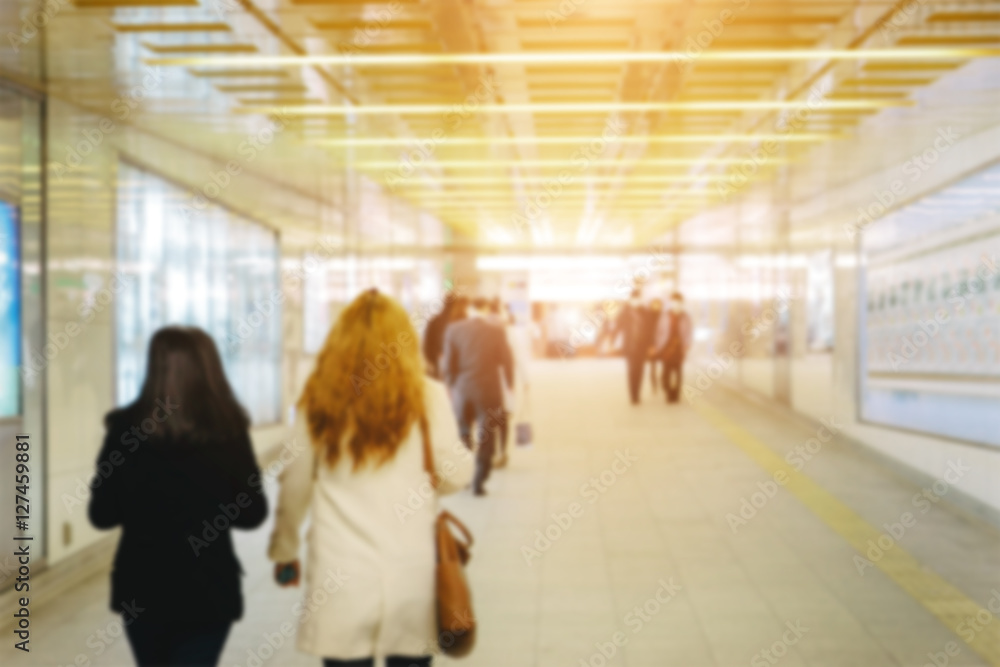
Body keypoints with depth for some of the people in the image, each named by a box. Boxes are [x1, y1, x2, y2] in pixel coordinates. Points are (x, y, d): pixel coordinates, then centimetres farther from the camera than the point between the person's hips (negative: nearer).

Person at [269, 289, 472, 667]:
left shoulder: (319, 399, 0)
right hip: (412, 574, 0)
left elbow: (295, 485, 4)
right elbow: (456, 474, -1)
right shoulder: (427, 397, -4)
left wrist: (284, 550, 17)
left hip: (340, 575, 0)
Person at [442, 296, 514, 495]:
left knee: (463, 434, 20)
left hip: (462, 391, 2)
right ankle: (478, 482, 7)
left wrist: (451, 387, 9)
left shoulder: (453, 329, -3)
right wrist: (509, 385, 13)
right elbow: (507, 362, -2)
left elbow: (448, 364, -3)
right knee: (486, 438, 8)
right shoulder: (497, 332, -6)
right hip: (489, 391, -1)